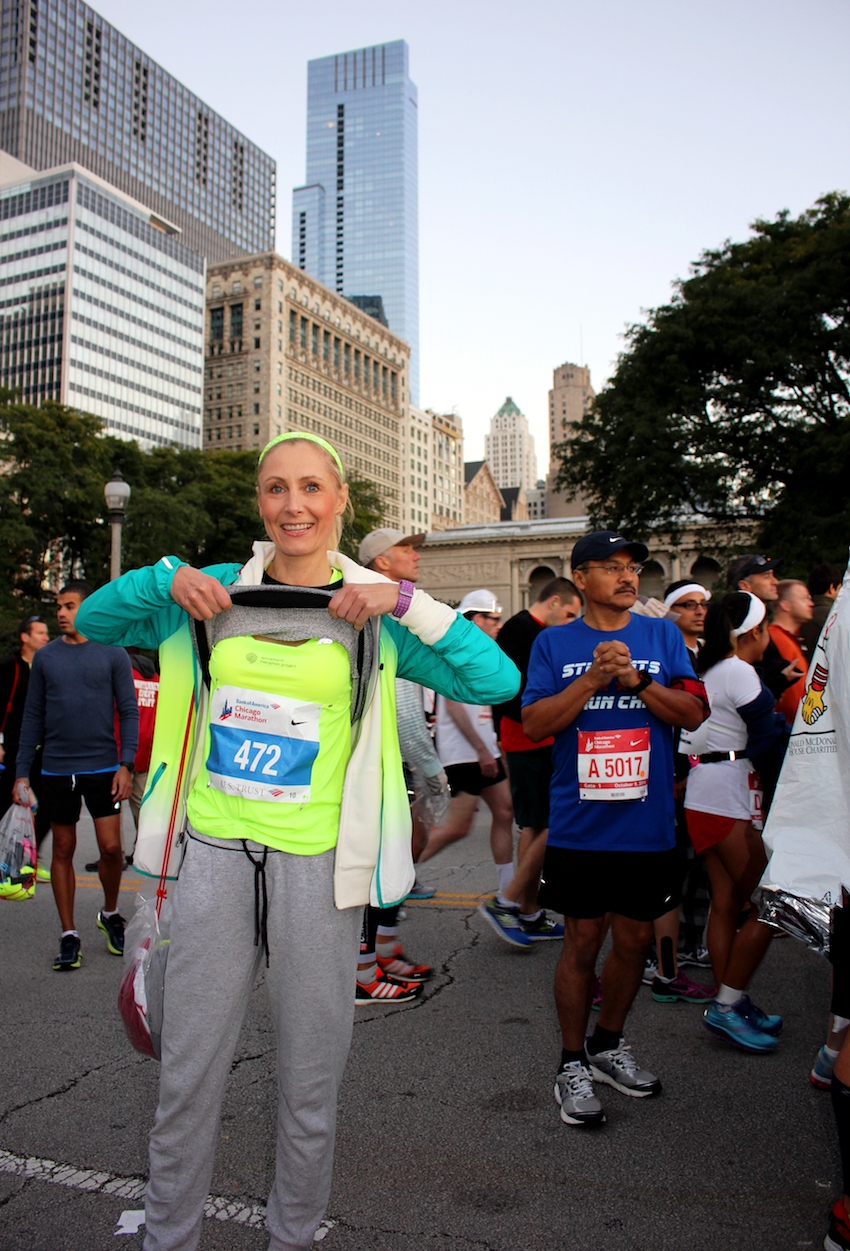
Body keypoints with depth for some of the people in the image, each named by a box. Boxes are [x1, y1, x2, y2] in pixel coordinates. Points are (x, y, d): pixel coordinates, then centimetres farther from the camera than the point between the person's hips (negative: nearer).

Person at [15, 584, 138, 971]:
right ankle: (69, 936, 19)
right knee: (63, 850, 8)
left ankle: (110, 914, 25)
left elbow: (129, 712, 0)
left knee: (111, 847, -2)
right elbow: (33, 717, 9)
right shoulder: (45, 657, 6)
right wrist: (22, 773, 5)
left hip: (102, 766, -2)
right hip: (56, 769, 2)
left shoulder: (113, 655, 0)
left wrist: (126, 764, -10)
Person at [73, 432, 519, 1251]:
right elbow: (93, 622, 14)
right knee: (186, 1078, 12)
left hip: (317, 863, -1)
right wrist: (165, 578, -5)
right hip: (215, 853, 2)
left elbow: (498, 681, -8)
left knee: (310, 1083, 13)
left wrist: (404, 602, -17)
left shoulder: (373, 615, -2)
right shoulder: (215, 593, 4)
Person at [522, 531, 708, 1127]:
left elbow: (693, 713, -2)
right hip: (581, 825, -2)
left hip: (647, 824, 2)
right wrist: (594, 679, -17)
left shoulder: (663, 635, 5)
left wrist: (636, 679, -16)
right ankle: (573, 1063, 23)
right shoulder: (554, 643, 1)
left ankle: (609, 1044, 36)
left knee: (635, 939, 13)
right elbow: (535, 723, -7)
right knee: (583, 941, 6)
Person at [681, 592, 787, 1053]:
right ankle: (727, 1006, 2)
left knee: (726, 902, 11)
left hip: (703, 795, 9)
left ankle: (728, 1004, 17)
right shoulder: (740, 673, -13)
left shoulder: (708, 671, 15)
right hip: (731, 795, -9)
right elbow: (768, 738, -11)